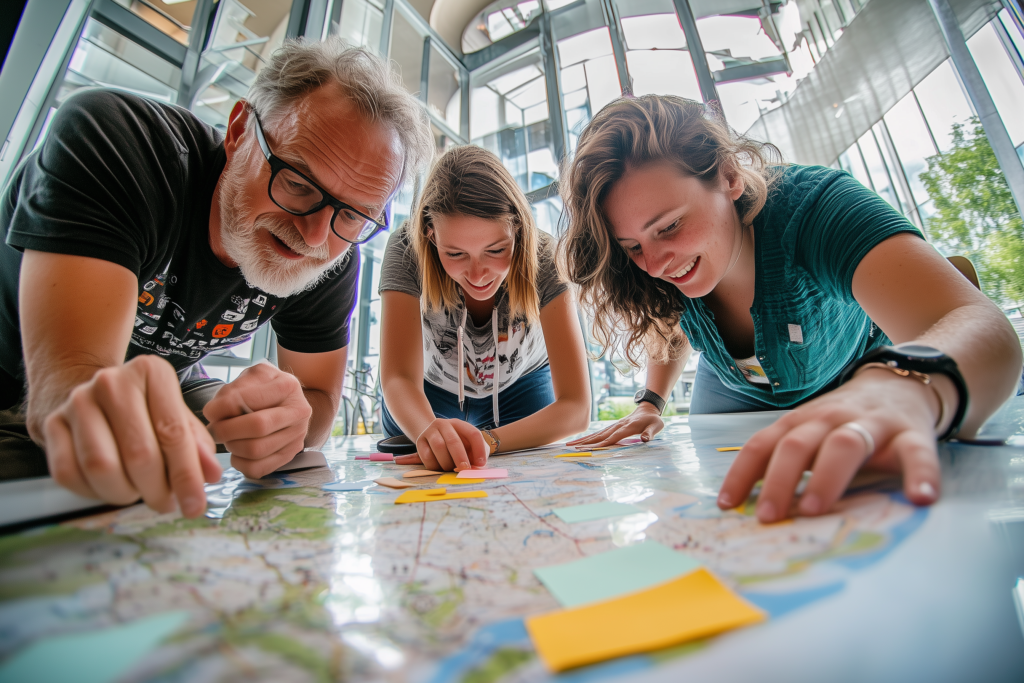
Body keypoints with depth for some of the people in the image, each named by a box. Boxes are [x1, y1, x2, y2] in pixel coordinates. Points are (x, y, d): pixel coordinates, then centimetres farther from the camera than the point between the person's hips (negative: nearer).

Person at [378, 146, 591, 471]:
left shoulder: (542, 258, -30)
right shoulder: (407, 249, -28)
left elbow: (576, 406, -34)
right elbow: (398, 378, -33)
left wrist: (488, 441, -50)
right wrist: (428, 430, -55)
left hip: (521, 388, 0)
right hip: (429, 394, 1)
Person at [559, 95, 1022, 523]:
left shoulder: (811, 205, -33)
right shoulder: (663, 264, -20)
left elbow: (984, 328, -44)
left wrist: (908, 384, -66)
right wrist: (651, 402, -12)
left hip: (850, 386, -1)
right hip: (735, 400, 2)